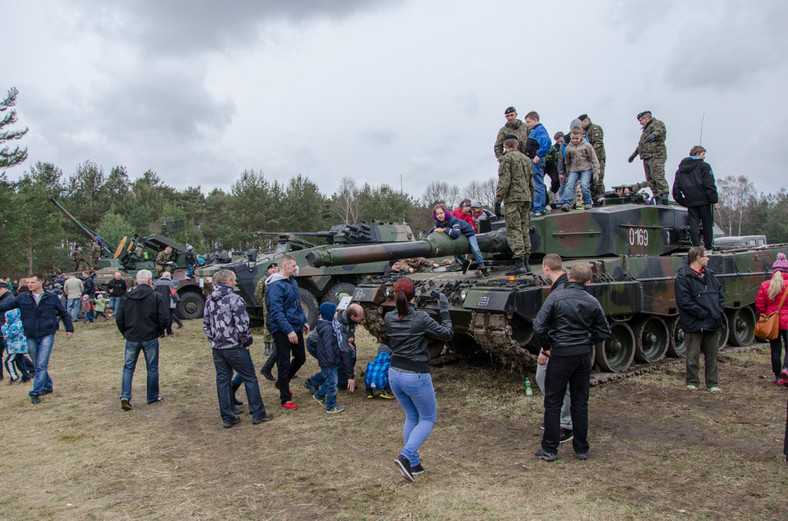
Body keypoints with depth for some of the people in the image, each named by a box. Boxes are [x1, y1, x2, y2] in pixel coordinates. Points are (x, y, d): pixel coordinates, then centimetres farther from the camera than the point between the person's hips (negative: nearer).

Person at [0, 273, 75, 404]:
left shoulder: (52, 297, 0)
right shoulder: (22, 298, 3)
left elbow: (64, 313, 10)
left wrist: (69, 329, 11)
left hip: (47, 335, -3)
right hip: (31, 337, 3)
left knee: (42, 365, -9)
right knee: (38, 365, 12)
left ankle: (36, 392, -5)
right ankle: (47, 386, 28)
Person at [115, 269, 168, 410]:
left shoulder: (126, 297, 2)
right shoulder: (156, 297, -8)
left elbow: (119, 319, 3)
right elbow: (164, 318, -12)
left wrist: (126, 333, 14)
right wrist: (158, 331, 5)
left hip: (131, 339, 3)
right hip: (150, 338, -2)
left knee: (128, 367, 13)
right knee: (152, 369, 10)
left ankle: (125, 396, 0)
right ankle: (152, 397, 19)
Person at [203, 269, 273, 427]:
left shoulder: (209, 300, 8)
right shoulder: (234, 299, -16)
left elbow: (206, 324, 15)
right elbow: (242, 325, -19)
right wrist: (248, 342, -5)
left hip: (217, 348, 7)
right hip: (234, 348, -7)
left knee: (222, 381, 11)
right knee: (250, 378, 6)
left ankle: (227, 418, 18)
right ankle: (258, 414, 13)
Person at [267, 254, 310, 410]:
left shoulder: (293, 281, 11)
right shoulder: (276, 285, -18)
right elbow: (276, 311, -25)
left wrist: (304, 321, 20)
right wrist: (289, 331, -29)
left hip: (296, 328, 9)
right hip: (282, 331, -9)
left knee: (300, 358, 18)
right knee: (284, 364, 1)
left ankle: (281, 382, 40)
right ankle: (286, 400, 12)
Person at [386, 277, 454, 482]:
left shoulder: (388, 318, -5)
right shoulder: (421, 319, -18)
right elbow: (448, 334, -7)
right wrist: (444, 310, 2)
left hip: (395, 375, 5)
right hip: (417, 377, -5)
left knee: (411, 417, 23)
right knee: (428, 419, 14)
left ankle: (414, 464, 24)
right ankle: (406, 456, -4)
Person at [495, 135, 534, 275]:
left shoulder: (507, 158, -5)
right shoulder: (526, 159, 17)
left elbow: (504, 182, -13)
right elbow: (531, 183, 19)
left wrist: (497, 202, -11)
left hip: (512, 199, -7)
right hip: (526, 198, 7)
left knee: (514, 231, -9)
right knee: (525, 230, 10)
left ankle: (519, 264, -14)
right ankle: (526, 263, 11)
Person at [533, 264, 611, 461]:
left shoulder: (555, 297, -11)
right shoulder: (593, 302, 0)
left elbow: (539, 326, -15)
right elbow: (604, 332, 7)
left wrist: (550, 342, 0)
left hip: (560, 354, -4)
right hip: (584, 355, 4)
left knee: (553, 402, 4)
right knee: (580, 403, 13)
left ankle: (549, 449, 9)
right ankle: (582, 449, 21)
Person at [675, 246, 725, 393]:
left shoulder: (709, 275, 14)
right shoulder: (683, 278, -10)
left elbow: (720, 292, 18)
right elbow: (684, 301, -17)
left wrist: (719, 311, 4)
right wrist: (703, 313, -18)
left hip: (712, 323, 7)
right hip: (694, 324, -6)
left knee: (712, 355, 11)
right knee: (693, 355, 1)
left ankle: (712, 384, 20)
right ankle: (692, 382, 15)